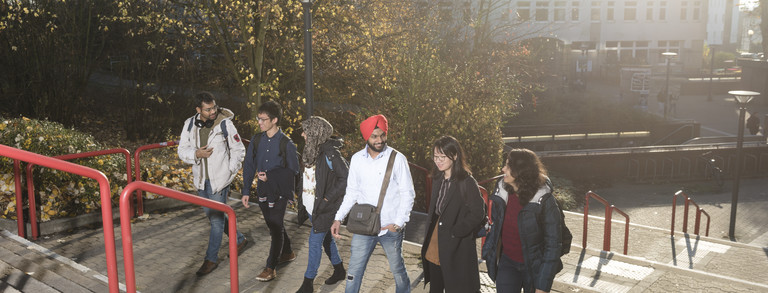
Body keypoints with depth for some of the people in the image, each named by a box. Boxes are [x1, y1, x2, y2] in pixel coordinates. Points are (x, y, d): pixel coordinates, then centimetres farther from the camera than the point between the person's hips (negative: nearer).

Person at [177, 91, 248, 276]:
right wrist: (196, 154, -17)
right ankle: (239, 240, 36)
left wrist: (229, 171, -8)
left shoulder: (225, 124, -12)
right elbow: (182, 150, 3)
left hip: (219, 180, -6)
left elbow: (238, 150, -3)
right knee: (211, 215, 18)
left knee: (217, 218, 0)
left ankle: (211, 259, 13)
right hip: (201, 180, 6)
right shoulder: (190, 124, -1)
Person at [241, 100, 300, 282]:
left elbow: (293, 170, -9)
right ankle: (287, 253, 39)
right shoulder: (257, 140, 2)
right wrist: (246, 191, 3)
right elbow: (249, 166, 6)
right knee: (273, 225, 18)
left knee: (276, 227, -5)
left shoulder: (286, 143, -13)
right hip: (263, 191, 6)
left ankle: (271, 268, 2)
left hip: (280, 192, -6)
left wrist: (270, 176, -20)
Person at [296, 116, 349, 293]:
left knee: (315, 241, -4)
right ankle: (339, 270, 38)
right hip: (311, 205, 9)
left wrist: (328, 198, -19)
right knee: (325, 238, 20)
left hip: (324, 207, -9)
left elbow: (346, 178, -20)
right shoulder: (311, 151, 6)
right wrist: (304, 197, 11)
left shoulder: (330, 154, -20)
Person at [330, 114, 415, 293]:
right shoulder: (357, 159, 1)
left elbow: (408, 193, -7)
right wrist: (339, 218, -1)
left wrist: (399, 223, -16)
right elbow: (352, 192, 8)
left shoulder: (397, 159, -10)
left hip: (391, 228, -2)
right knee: (354, 271, 5)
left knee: (397, 269, 13)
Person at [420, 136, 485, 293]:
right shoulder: (438, 179, 9)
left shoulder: (467, 182, -14)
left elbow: (477, 213, -16)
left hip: (457, 246, -7)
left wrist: (454, 232, -16)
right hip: (436, 240, 7)